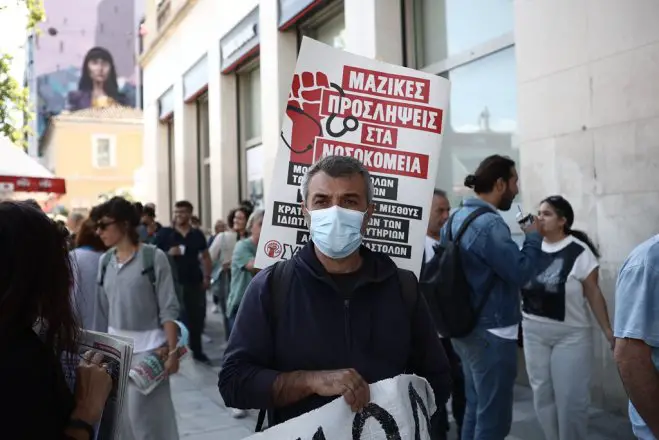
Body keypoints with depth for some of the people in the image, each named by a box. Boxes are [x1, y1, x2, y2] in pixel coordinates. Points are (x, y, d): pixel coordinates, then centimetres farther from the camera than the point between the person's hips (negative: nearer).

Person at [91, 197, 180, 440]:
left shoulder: (154, 257, -11)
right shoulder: (105, 261, 5)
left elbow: (169, 309, -11)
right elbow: (102, 309, 10)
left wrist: (172, 350, -14)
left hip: (148, 347, -5)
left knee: (150, 413, 0)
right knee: (121, 413, 11)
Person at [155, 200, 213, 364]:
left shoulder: (197, 234, 7)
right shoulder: (165, 234, -1)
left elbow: (205, 256, 14)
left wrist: (207, 277, 4)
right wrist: (168, 254, -19)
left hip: (195, 282, 3)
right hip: (173, 282, -3)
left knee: (197, 316, 9)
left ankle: (197, 351, 23)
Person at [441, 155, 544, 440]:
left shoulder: (457, 218, 9)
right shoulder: (489, 224, -21)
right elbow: (520, 272, -22)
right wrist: (534, 237, -6)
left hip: (466, 328, 10)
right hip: (491, 332, -9)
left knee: (476, 409, 20)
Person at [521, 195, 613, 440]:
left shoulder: (579, 252, -10)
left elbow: (594, 294, -7)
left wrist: (609, 332, -9)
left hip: (570, 335, -4)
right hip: (533, 333, 4)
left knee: (570, 399, 3)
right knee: (542, 396, 14)